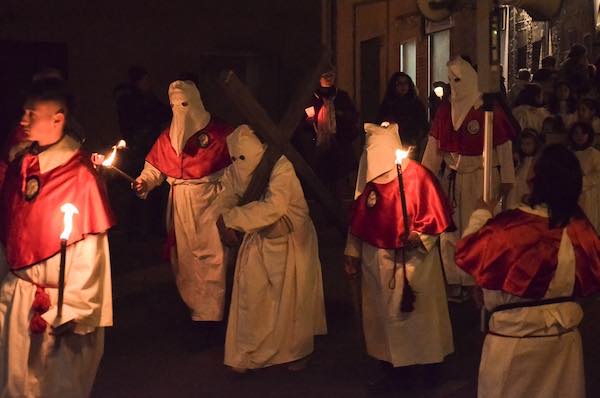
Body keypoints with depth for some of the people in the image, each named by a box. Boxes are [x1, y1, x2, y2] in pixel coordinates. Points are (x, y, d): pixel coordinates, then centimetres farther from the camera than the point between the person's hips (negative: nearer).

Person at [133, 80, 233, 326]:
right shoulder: (168, 135, 10)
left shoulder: (217, 130, -3)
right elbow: (156, 165, 8)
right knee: (184, 253, 10)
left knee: (210, 254, -8)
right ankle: (191, 303, 24)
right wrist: (145, 182, -11)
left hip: (209, 200, -4)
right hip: (180, 203, 4)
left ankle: (209, 314, -2)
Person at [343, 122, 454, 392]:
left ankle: (429, 364, 22)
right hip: (377, 261, 6)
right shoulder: (368, 176, 4)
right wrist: (353, 253, 13)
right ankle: (395, 367, 24)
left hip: (413, 260, -5)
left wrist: (420, 236, -25)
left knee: (419, 312, 6)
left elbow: (436, 214, -10)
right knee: (385, 314, 12)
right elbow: (359, 218, 11)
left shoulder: (417, 176, -12)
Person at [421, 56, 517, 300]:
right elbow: (434, 145, 6)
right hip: (453, 177, 5)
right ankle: (455, 282, 18)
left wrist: (507, 178, -7)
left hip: (481, 178, -5)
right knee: (450, 229, 8)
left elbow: (504, 145, -7)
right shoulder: (445, 110, 6)